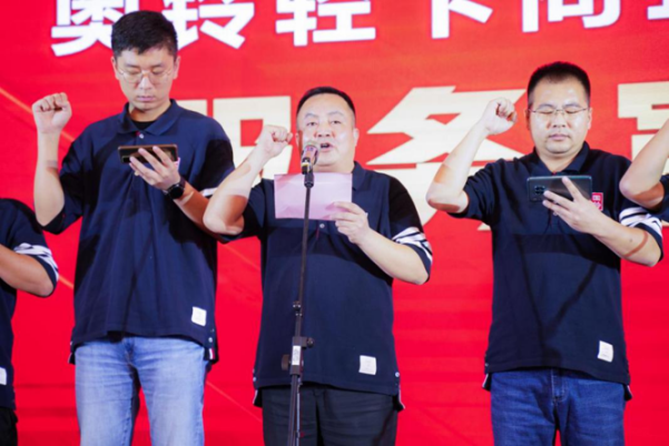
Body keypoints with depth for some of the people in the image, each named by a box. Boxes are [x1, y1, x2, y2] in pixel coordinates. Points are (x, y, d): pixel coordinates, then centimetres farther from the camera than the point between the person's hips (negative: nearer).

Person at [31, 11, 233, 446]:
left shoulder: (203, 133, 7)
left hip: (175, 326, -3)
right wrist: (48, 137, 5)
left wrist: (176, 188, -20)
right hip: (99, 326, 3)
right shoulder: (95, 139, 17)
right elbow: (51, 215, 9)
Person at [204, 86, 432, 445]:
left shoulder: (384, 191, 8)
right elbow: (218, 220, -2)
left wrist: (364, 236, -18)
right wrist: (259, 156, -2)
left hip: (361, 375, -2)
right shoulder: (274, 193, 15)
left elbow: (419, 270, -2)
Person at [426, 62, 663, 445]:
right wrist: (483, 128, 0)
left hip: (594, 367, -1)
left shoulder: (615, 173, 8)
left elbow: (650, 252, -2)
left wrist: (594, 223, -20)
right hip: (517, 363, 1)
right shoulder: (504, 178, 12)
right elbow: (442, 195, -5)